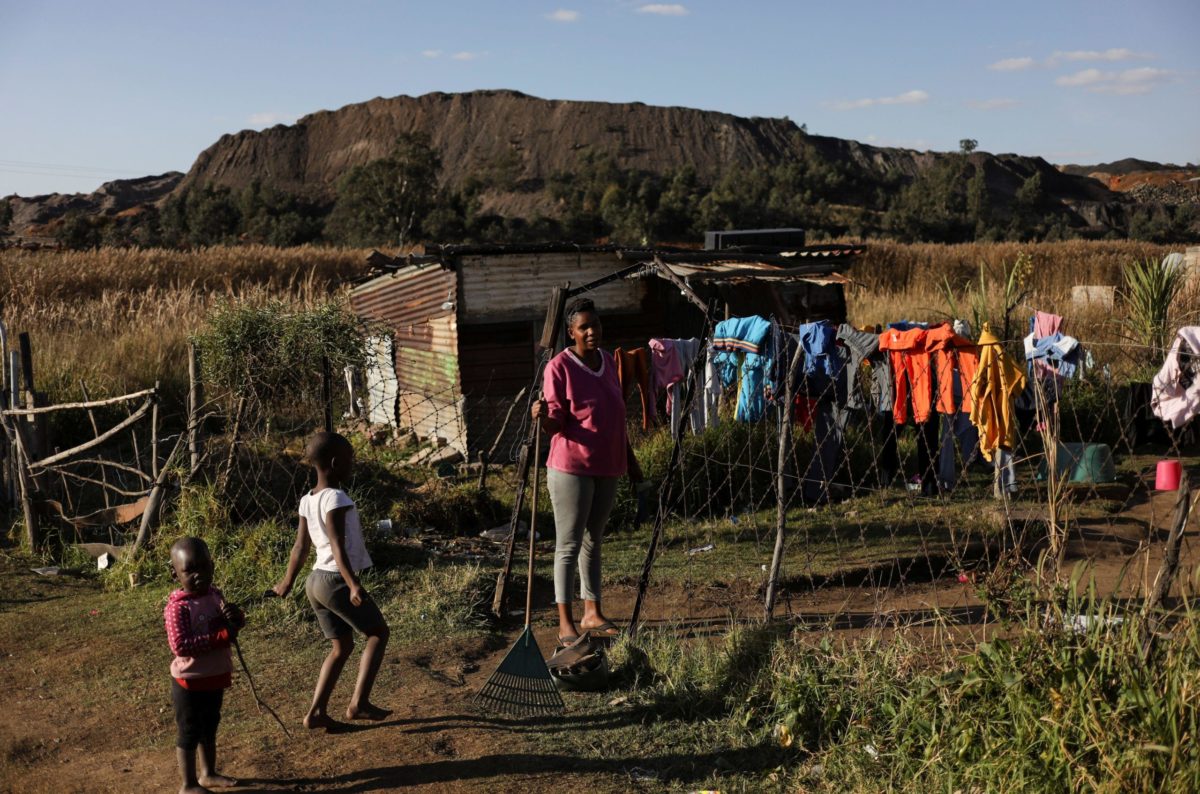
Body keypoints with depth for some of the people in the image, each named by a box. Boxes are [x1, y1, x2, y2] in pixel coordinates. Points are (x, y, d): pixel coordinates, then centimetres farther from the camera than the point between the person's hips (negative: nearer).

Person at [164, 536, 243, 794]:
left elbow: (237, 625, 7)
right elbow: (180, 646, -32)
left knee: (210, 727, 22)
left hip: (215, 678, 8)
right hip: (191, 682, -8)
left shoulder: (215, 595, 0)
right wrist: (222, 636, -32)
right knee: (189, 733, 7)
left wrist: (235, 616, -18)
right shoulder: (178, 607, -23)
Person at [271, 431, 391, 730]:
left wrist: (287, 582, 25)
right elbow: (338, 546, -25)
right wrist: (353, 584, -32)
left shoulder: (307, 500, 8)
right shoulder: (335, 498, -17)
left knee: (342, 646, 16)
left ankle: (316, 712, 13)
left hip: (316, 580, 8)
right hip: (337, 581, -8)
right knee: (378, 632, 6)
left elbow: (301, 546, 14)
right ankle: (358, 703, 1)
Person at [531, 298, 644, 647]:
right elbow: (555, 424, -13)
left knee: (593, 540, 15)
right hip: (572, 467, -7)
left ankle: (592, 613, 24)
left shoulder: (608, 361, 10)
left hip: (606, 466, 7)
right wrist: (542, 415, -35)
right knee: (569, 544, -3)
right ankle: (565, 622, 2)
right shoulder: (559, 367, -12)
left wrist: (629, 459, 22)